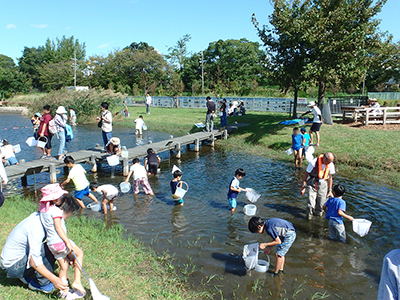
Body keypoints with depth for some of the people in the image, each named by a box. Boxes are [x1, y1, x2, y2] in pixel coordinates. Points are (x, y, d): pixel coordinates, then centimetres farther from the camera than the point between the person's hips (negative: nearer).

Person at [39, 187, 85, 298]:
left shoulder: (43, 208, 8)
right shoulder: (56, 210, -16)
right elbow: (58, 228, -19)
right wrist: (67, 241, -18)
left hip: (51, 243, 8)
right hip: (59, 241, -8)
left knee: (63, 266, 19)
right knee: (79, 253, 11)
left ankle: (64, 291, 24)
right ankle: (77, 281, 5)